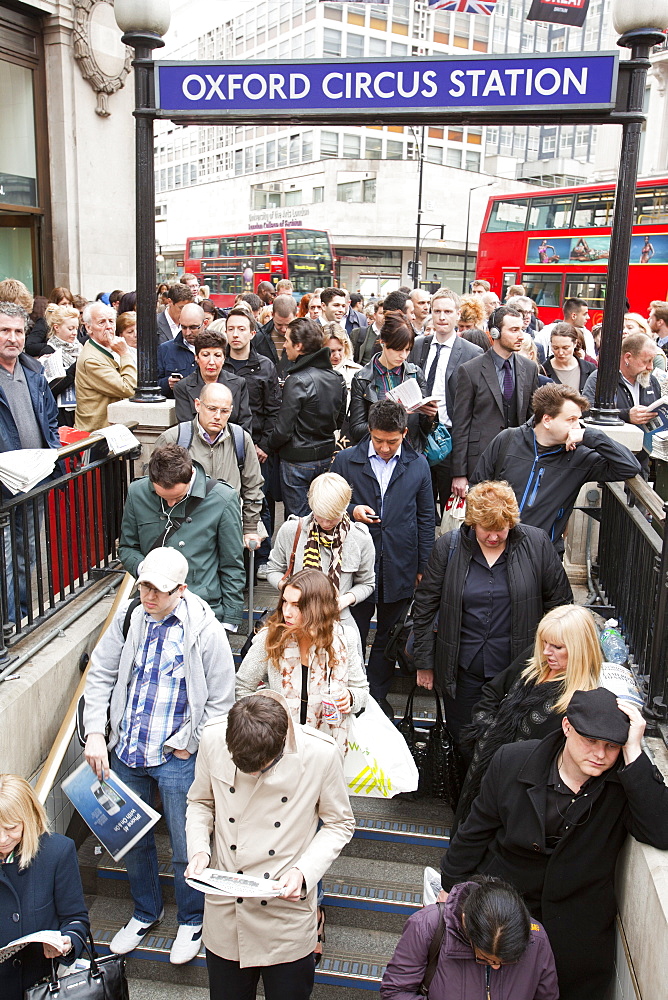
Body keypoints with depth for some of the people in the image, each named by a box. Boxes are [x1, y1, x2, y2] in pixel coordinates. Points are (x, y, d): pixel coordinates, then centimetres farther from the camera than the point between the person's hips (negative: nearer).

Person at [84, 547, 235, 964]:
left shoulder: (206, 632, -15)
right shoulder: (129, 619, -3)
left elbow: (220, 702, -8)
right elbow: (100, 676, 5)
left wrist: (187, 746, -9)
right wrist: (96, 733, -4)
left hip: (177, 758, -4)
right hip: (126, 753, 4)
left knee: (186, 850, 9)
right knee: (132, 840, 20)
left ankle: (191, 921, 36)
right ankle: (146, 912, 45)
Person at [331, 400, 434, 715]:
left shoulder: (418, 465, 2)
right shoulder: (345, 461, -3)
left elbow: (425, 519, 7)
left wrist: (422, 566, 5)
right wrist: (351, 511, -16)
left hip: (399, 568, 2)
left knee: (388, 638, 15)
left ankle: (378, 696, 31)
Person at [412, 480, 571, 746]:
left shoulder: (536, 544, -6)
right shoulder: (448, 547, -4)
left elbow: (560, 601, 5)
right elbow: (424, 607, 3)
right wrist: (424, 663, 4)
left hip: (517, 666, -1)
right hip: (462, 669, 1)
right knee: (462, 742, 13)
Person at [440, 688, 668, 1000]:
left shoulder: (626, 782, -17)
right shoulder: (512, 761, -14)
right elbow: (477, 831, -1)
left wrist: (634, 754, -38)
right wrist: (450, 888, 6)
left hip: (576, 930, -1)